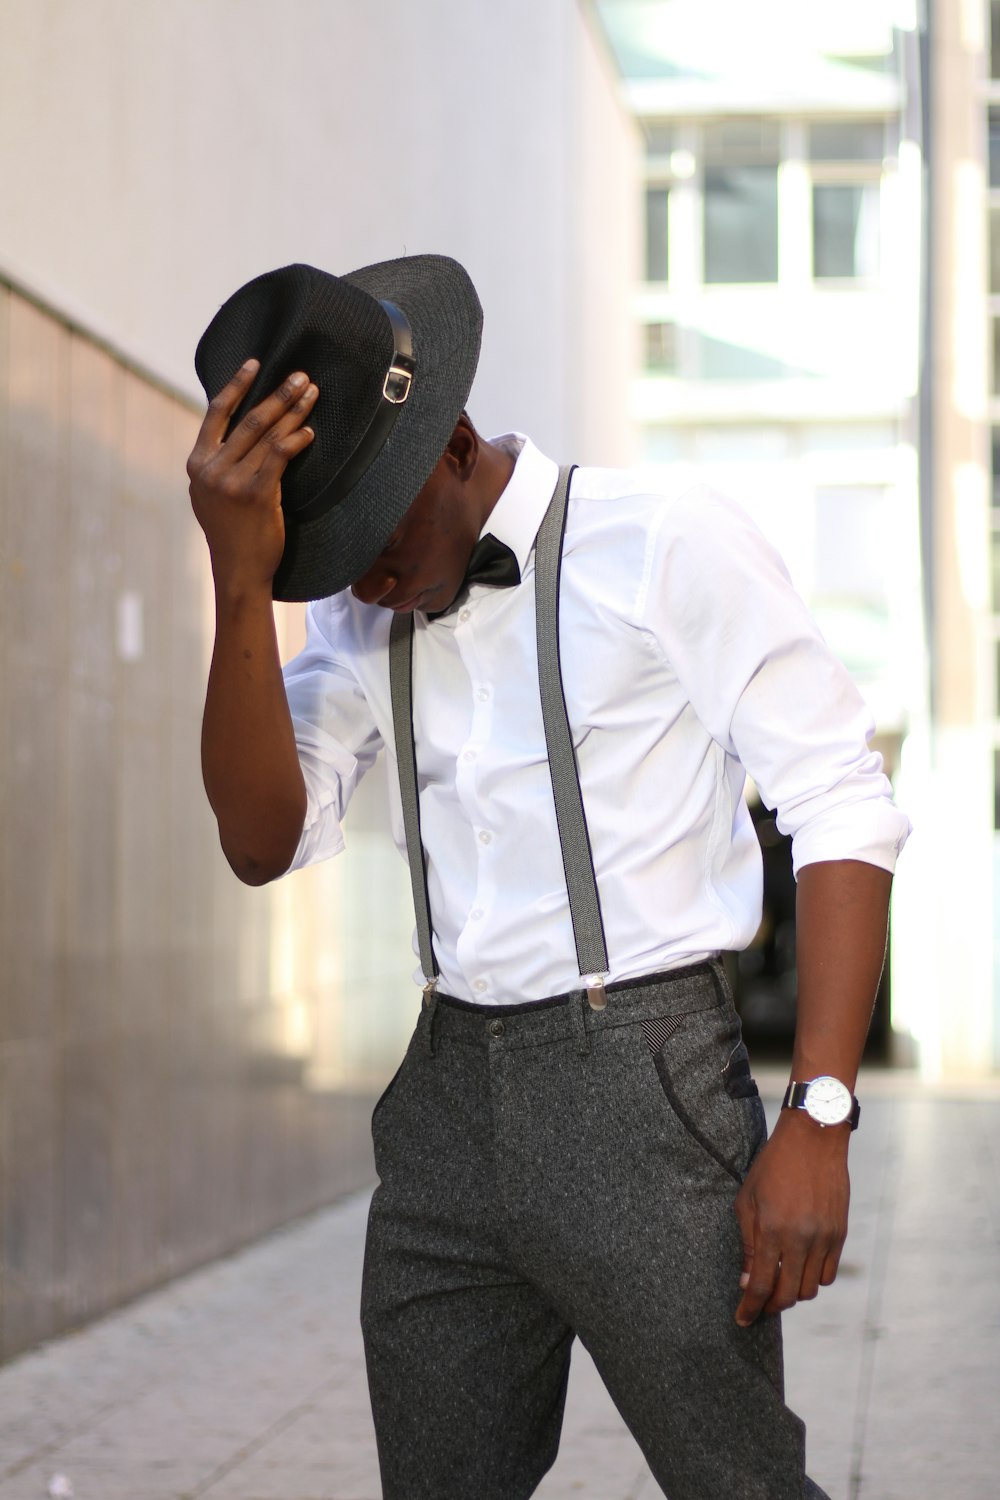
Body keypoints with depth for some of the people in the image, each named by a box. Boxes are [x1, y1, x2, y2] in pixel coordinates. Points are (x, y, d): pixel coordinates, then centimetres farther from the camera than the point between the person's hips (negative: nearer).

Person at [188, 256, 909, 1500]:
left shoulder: (671, 548, -8)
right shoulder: (358, 619, 9)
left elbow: (843, 814, -10)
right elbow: (265, 842, -3)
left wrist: (817, 1119, -17)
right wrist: (243, 580, -16)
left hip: (640, 1099, -5)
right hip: (449, 1109, 6)